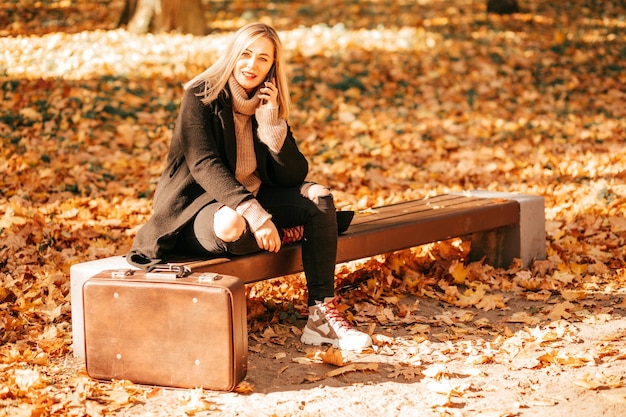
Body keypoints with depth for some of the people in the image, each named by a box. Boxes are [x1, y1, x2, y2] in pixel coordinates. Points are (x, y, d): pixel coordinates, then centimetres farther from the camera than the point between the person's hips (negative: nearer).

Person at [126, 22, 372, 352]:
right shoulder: (201, 96, -11)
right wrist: (254, 212, -37)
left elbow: (293, 177, -4)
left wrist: (271, 125, -19)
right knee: (232, 224, -40)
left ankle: (321, 316, -19)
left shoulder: (269, 106, 4)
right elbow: (204, 165, -25)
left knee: (318, 196, -14)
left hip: (252, 199, 6)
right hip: (196, 207, -6)